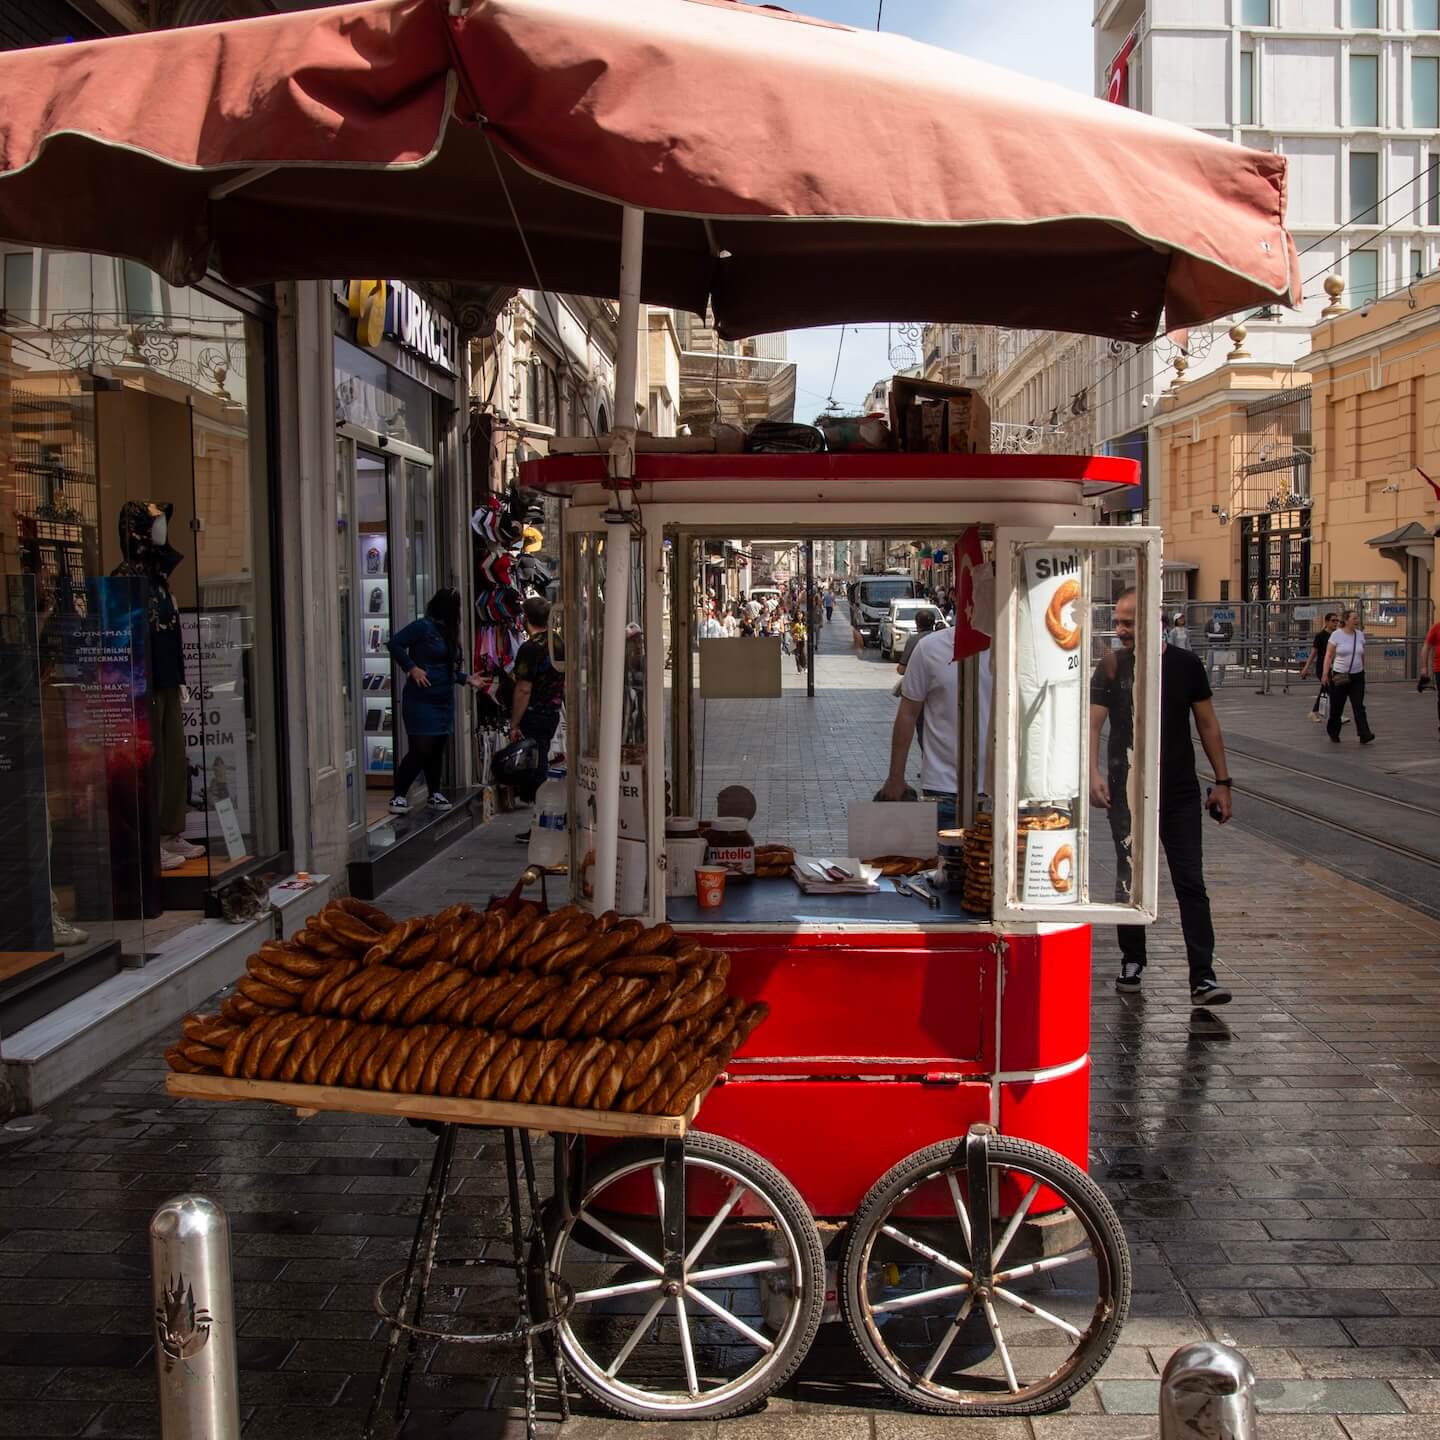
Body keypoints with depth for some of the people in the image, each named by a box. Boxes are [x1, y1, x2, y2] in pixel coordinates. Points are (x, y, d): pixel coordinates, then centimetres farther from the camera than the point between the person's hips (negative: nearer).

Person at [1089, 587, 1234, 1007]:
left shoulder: (1185, 665, 1)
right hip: (1127, 793, 0)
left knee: (1191, 883, -1)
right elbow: (1093, 723, -6)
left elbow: (1207, 724, 7)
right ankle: (1132, 962, 24)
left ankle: (1203, 976, -1)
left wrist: (1222, 781, 4)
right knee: (1130, 882, 8)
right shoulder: (1111, 667, -1)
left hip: (1181, 793, 0)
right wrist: (1094, 771, -23)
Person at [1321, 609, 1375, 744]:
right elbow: (1328, 655, -8)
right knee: (1337, 707, 8)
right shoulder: (1336, 635, -7)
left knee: (1359, 706, -7)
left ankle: (1364, 735, -13)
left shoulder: (1360, 634, 5)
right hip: (1339, 677, -3)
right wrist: (1325, 674, -14)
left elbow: (1362, 655, 15)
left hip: (1357, 677, 3)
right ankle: (1333, 732, 29)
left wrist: (1363, 670, 18)